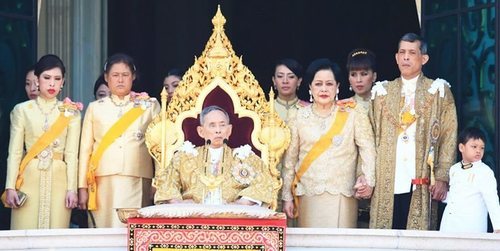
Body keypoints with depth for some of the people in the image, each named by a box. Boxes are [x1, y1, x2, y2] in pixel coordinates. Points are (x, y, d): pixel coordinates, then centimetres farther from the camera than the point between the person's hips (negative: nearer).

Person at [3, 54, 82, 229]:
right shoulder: (22, 110, 7)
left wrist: (72, 188, -4)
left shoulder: (71, 112, 8)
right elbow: (14, 152, 4)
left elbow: (72, 153, 4)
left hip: (59, 180, 0)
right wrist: (10, 187, -4)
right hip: (29, 179, 0)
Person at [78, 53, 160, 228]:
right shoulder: (95, 108, 13)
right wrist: (82, 187, 3)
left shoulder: (149, 106, 11)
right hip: (103, 182, 1)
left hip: (136, 182, -1)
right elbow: (85, 148, 10)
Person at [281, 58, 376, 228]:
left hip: (341, 196, -2)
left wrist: (368, 180, -17)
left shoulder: (353, 114, 2)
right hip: (308, 196, 2)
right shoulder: (300, 117, 7)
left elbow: (367, 148, -2)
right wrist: (287, 197, 10)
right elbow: (290, 159, 11)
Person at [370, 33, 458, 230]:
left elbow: (449, 137, 3)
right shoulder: (382, 91, 14)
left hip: (420, 184, -2)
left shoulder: (438, 91, 7)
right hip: (386, 184, 2)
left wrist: (442, 177, -6)